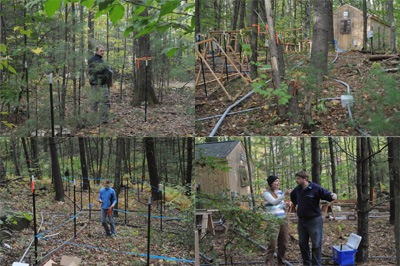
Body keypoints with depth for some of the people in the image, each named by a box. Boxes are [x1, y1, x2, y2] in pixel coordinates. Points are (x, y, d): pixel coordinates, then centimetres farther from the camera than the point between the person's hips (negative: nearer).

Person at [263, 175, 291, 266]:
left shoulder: (280, 192, 13)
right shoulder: (266, 194, -7)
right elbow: (274, 202, -25)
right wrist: (285, 194, -37)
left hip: (283, 219, 6)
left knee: (284, 244, 8)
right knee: (272, 245, -10)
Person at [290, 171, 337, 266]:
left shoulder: (316, 188, -15)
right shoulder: (297, 189, 3)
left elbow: (327, 195, -17)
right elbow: (292, 196, 26)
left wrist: (333, 197, -39)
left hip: (314, 220, -6)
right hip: (301, 220, 6)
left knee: (316, 244, -1)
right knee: (302, 243, 14)